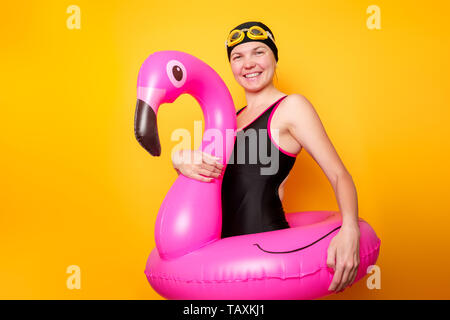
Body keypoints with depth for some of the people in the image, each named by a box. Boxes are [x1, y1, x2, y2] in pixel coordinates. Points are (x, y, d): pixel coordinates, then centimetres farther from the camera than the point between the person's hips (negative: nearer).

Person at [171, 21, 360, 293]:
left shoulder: (291, 106, -7)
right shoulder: (234, 117, 14)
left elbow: (339, 174, -12)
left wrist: (350, 231, -31)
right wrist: (180, 160, -17)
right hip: (226, 245, 7)